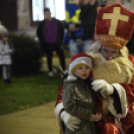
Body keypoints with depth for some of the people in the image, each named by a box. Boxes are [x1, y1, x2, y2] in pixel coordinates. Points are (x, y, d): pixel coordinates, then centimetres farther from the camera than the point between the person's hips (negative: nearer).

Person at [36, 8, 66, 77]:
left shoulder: (57, 22, 2)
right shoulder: (42, 23, 2)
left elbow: (62, 31, 9)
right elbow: (38, 33, 8)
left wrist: (60, 40, 0)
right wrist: (42, 41, 0)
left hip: (57, 43, 0)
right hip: (47, 44, 0)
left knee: (61, 56, -1)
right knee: (49, 57, 8)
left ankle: (64, 70, 11)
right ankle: (50, 71, 18)